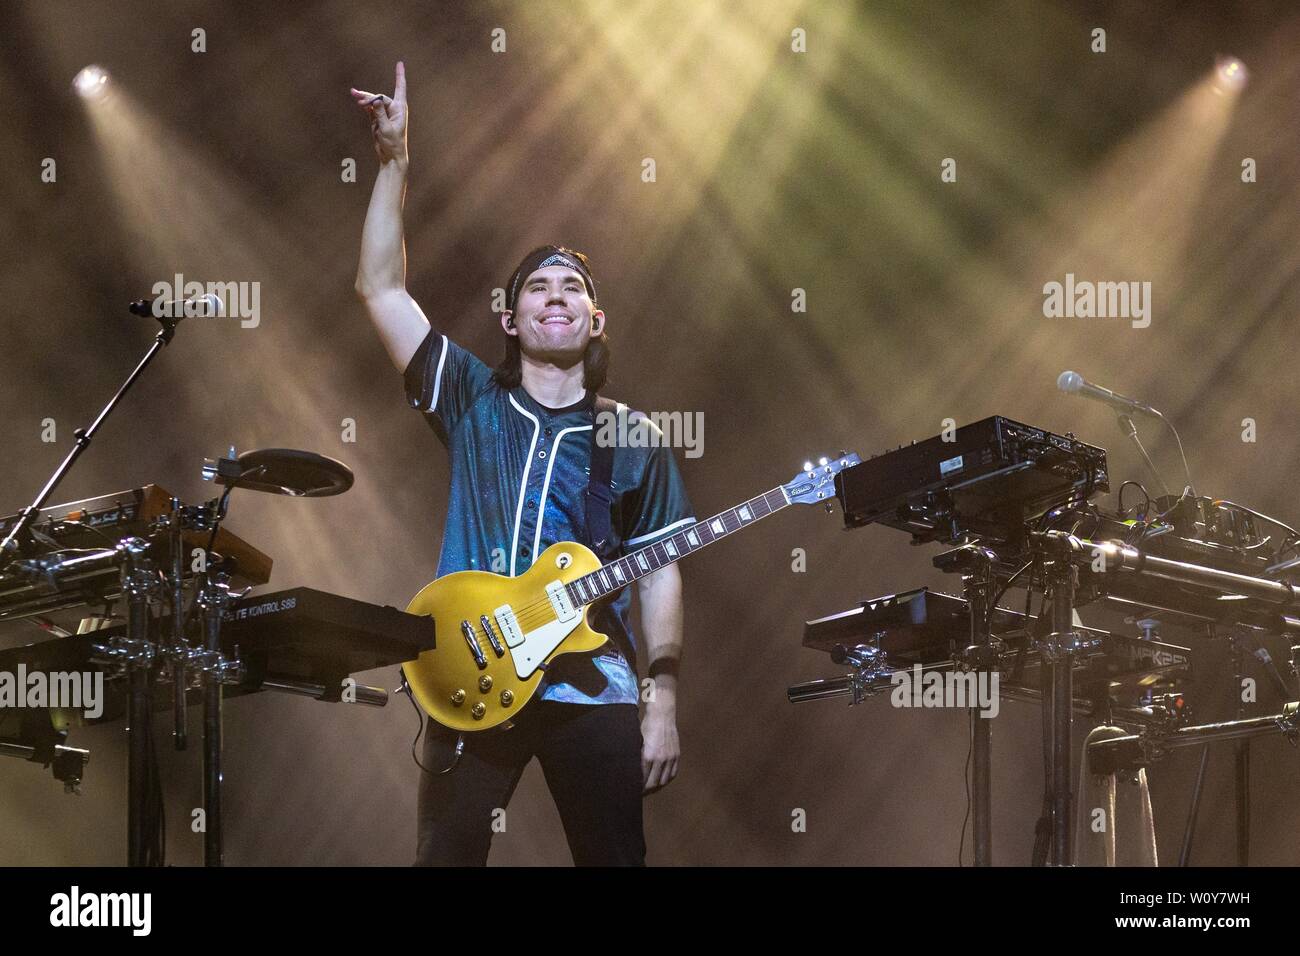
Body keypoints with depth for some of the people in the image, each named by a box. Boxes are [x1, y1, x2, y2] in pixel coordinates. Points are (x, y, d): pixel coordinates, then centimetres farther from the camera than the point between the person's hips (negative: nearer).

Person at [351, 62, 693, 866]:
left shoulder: (633, 439, 8)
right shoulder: (471, 399, 9)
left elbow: (660, 574, 6)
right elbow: (381, 288, 3)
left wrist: (663, 703, -3)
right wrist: (395, 161, -3)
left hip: (593, 687, 0)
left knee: (616, 858, 1)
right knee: (446, 857, -2)